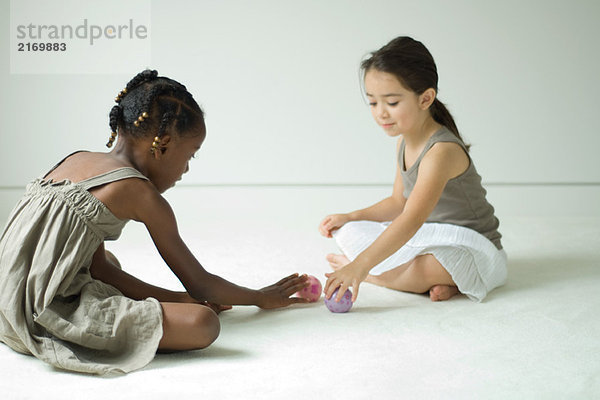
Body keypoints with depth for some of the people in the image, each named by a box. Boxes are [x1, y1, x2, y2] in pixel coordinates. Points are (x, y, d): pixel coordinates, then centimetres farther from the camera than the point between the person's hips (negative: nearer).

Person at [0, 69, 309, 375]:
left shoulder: (76, 160, 17)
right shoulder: (141, 192, -6)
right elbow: (199, 283, 4)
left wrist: (176, 299, 17)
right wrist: (262, 297, 20)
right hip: (46, 315, -10)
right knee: (202, 324, -20)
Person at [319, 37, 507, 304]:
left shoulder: (442, 151, -27)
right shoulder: (404, 142, 3)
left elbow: (412, 219, -38)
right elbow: (399, 203, 16)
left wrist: (360, 266, -45)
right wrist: (350, 217, 3)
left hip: (472, 250, -9)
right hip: (429, 240, 9)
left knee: (432, 266, -42)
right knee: (348, 233, 3)